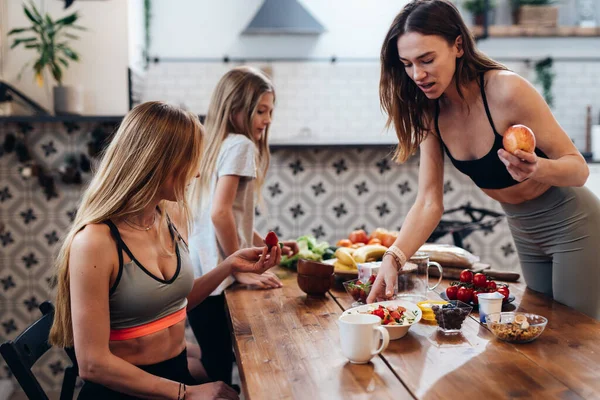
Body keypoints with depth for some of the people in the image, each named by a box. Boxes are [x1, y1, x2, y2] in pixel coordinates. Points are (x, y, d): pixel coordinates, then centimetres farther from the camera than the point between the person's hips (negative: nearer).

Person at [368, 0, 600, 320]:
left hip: (571, 227, -6)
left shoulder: (506, 90, -28)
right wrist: (394, 257, -27)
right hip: (524, 233, 6)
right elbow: (429, 203, -12)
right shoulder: (431, 113, -11)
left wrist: (538, 169, -43)